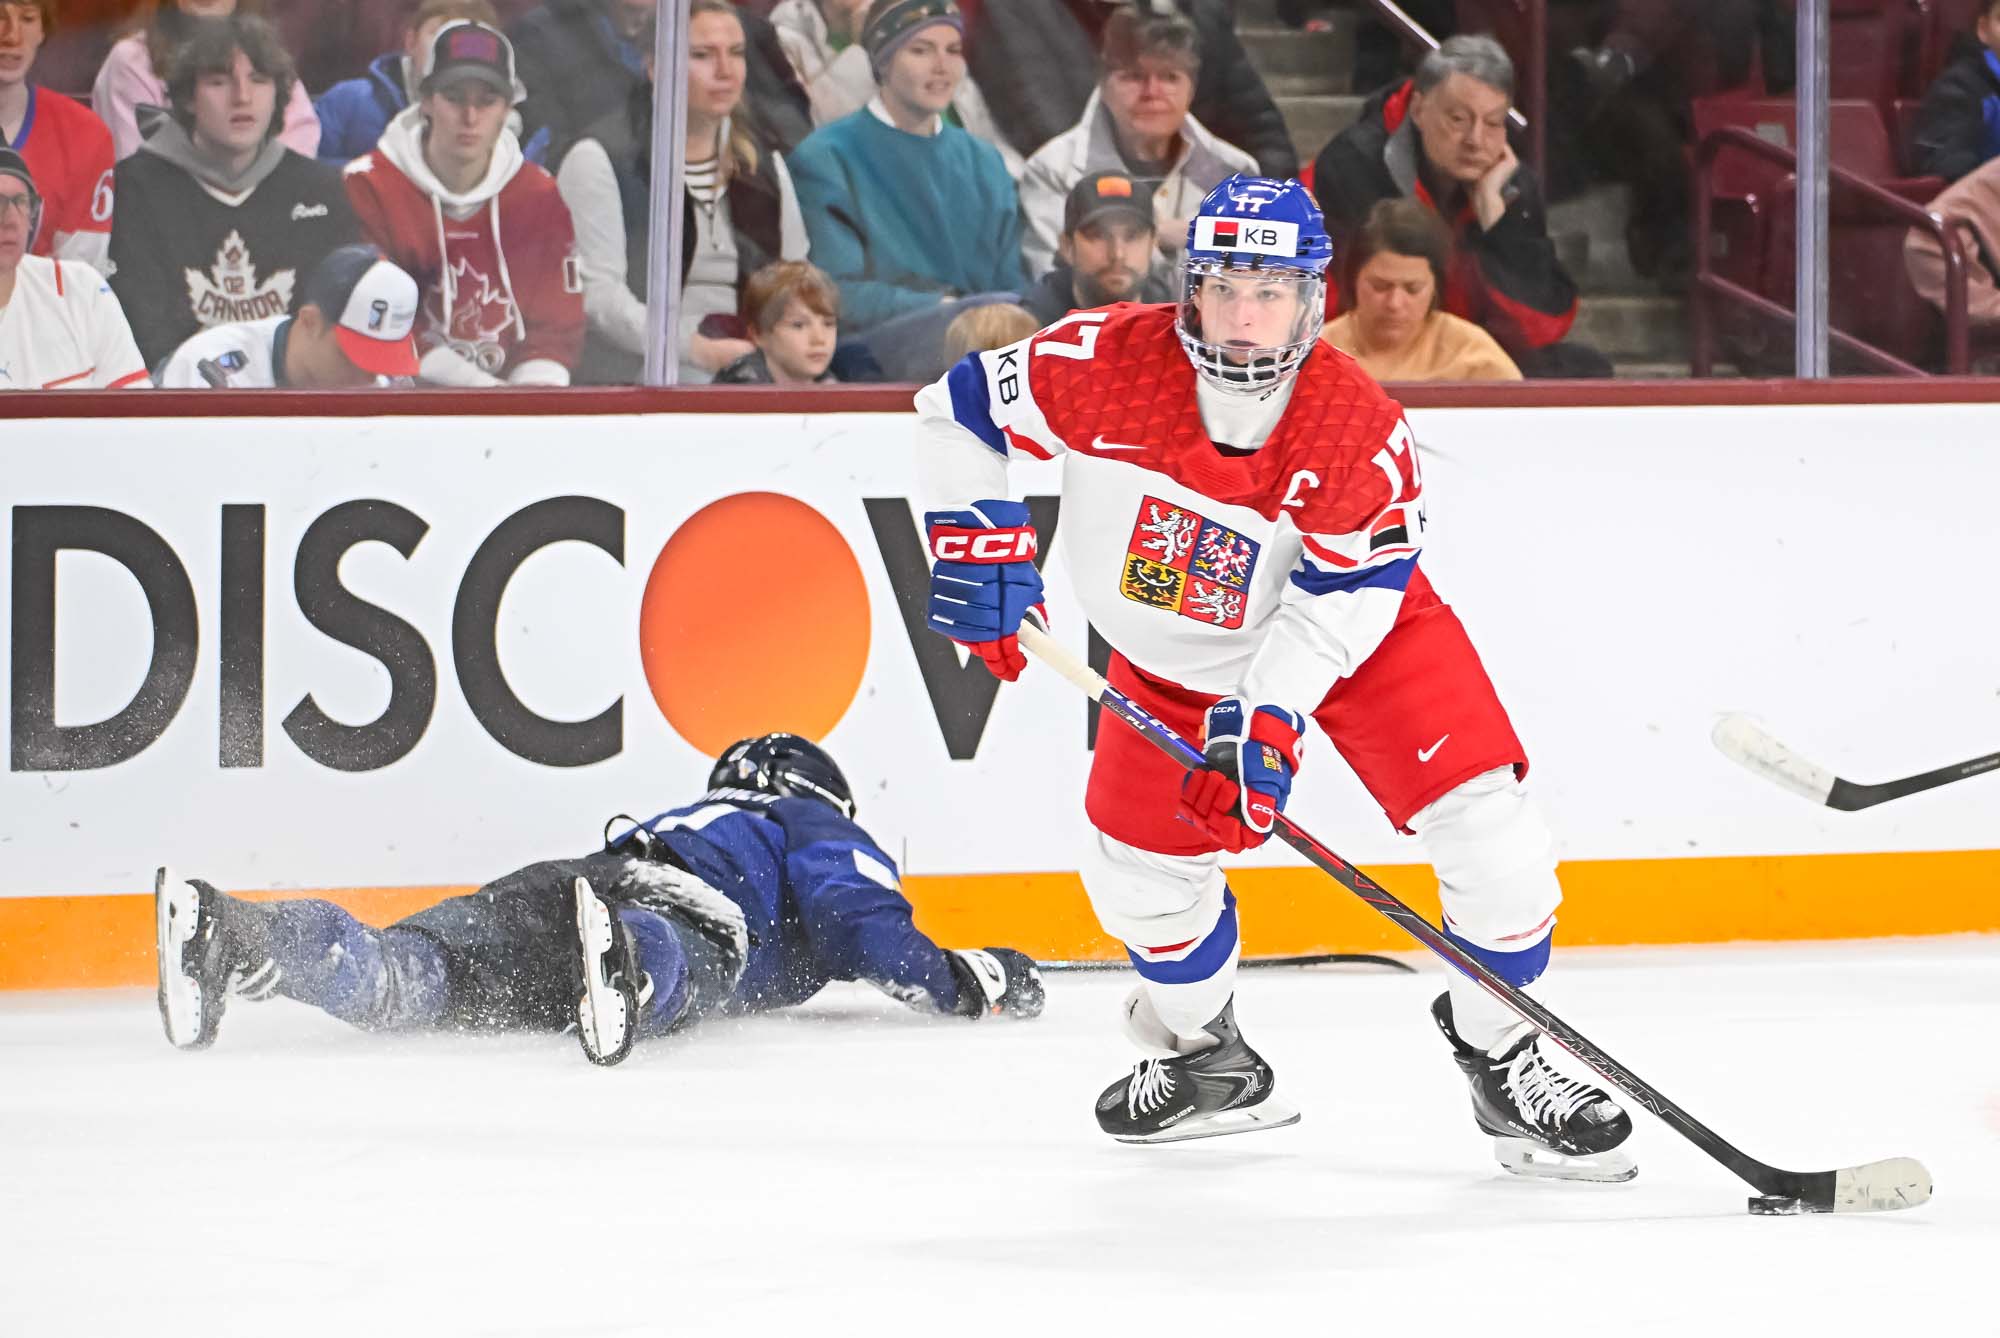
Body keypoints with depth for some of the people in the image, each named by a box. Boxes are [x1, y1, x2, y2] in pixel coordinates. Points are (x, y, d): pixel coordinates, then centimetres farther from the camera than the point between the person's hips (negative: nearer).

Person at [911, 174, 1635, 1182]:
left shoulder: (1362, 433, -29)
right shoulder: (1108, 363, -26)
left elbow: (1340, 606, -27)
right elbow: (959, 410, -13)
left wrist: (1264, 721, -35)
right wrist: (977, 546, -17)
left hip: (1356, 627, -2)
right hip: (1173, 651, 2)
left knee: (1483, 820, -16)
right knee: (1138, 864, 4)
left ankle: (1503, 1059, 5)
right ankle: (1206, 1059, 32)